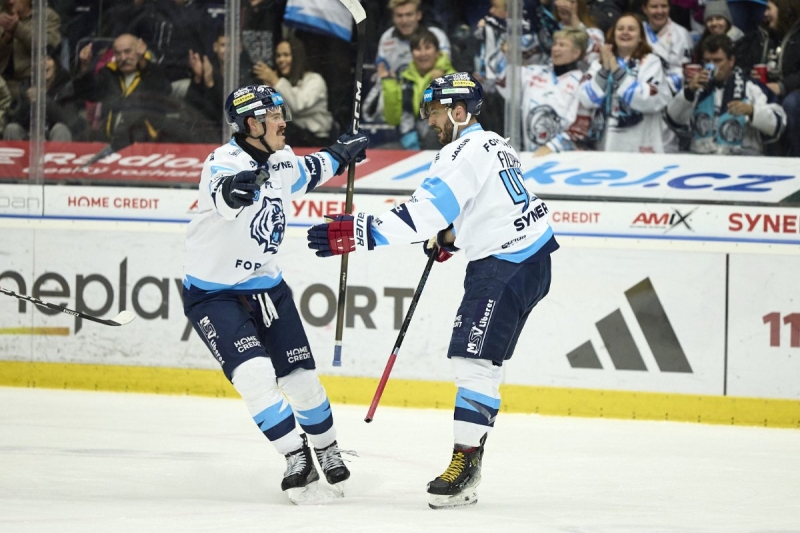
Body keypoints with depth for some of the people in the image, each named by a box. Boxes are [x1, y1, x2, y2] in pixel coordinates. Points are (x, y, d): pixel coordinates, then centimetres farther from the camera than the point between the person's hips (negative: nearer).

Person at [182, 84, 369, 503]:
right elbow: (225, 195, -48)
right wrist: (234, 189, -66)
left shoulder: (281, 161, 1)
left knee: (301, 378, 6)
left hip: (265, 285, 7)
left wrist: (340, 154, 30)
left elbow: (304, 174, 27)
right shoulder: (224, 162, -23)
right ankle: (295, 456, -9)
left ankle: (327, 450, 29)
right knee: (254, 376, -22)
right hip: (214, 293, -6)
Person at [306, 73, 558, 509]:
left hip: (510, 267, -11)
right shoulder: (492, 145, 17)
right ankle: (466, 456, 12)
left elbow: (427, 211, -26)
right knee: (468, 358, 11)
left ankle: (465, 466, -17)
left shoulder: (466, 152, -16)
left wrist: (363, 233, -29)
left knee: (475, 360, -15)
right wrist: (450, 237, 17)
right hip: (523, 260, 11)